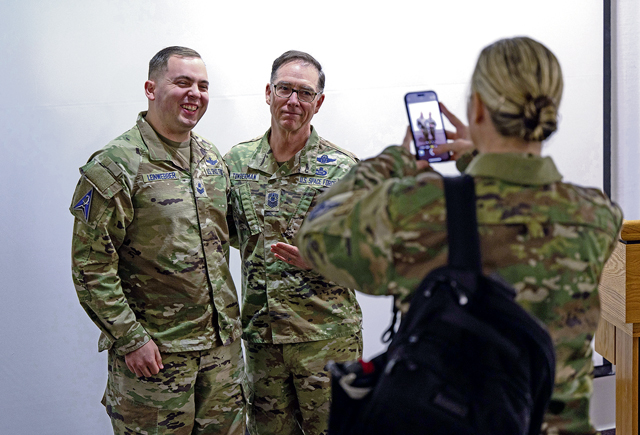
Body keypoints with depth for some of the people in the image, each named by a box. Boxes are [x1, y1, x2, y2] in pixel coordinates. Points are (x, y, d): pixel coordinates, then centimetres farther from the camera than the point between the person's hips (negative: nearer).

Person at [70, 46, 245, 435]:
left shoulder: (213, 158, 9)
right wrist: (130, 338, -16)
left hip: (223, 344, 6)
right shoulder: (115, 166, -12)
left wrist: (228, 320, 15)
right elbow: (91, 265, -13)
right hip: (154, 350, -6)